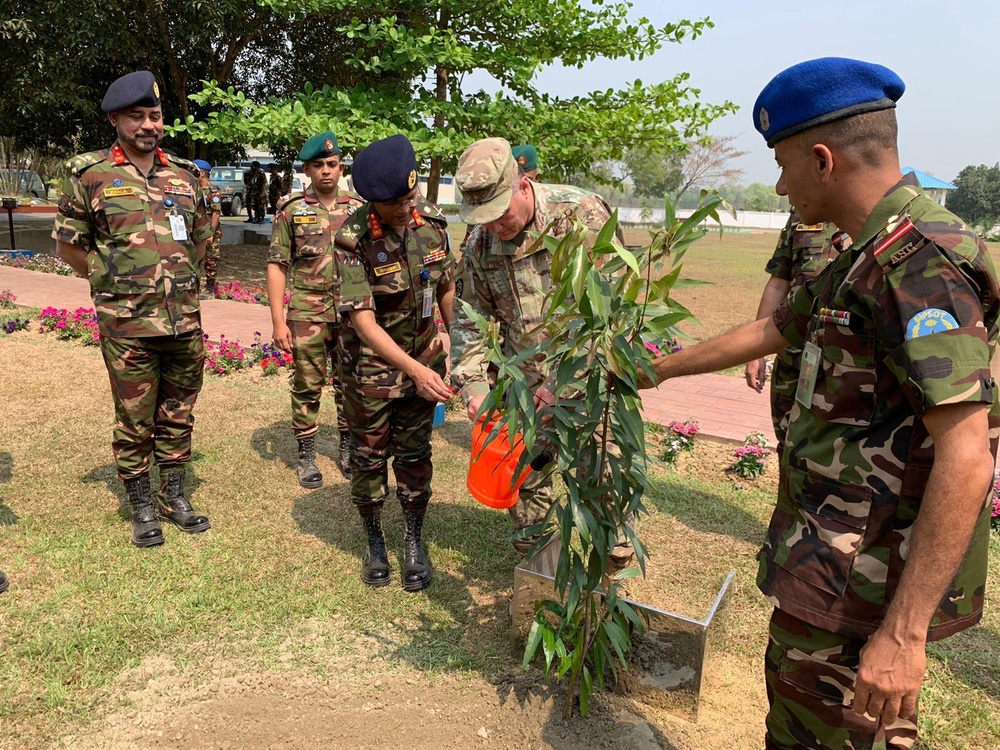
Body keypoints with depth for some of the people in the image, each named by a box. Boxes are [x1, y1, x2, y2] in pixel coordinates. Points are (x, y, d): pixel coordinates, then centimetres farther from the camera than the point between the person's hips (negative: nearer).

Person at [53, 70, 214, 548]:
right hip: (127, 326, -3)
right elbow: (67, 244, 5)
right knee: (134, 422, 6)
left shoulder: (184, 174, 9)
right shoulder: (90, 175, -2)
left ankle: (173, 498, 29)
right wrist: (112, 282, 6)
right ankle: (141, 509, 22)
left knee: (177, 416, 14)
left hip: (185, 323, 4)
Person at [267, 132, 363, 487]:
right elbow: (277, 266, -2)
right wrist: (278, 321, -8)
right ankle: (306, 455, 18)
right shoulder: (291, 210, -1)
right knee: (307, 386, 5)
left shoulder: (359, 209, 5)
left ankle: (348, 448, 27)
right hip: (307, 314, -2)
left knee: (350, 384, 11)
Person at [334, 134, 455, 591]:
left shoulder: (432, 221, -8)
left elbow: (447, 289, 5)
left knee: (415, 456, 10)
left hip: (423, 361, 3)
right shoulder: (352, 240, -22)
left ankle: (414, 543, 26)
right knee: (370, 457, 10)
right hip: (371, 367, -3)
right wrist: (415, 370, -35)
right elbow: (363, 322, -27)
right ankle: (374, 543, 30)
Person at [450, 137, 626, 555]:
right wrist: (473, 384, -4)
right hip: (525, 388, 5)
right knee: (525, 480, 12)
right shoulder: (480, 243, 0)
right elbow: (469, 320, 9)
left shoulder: (582, 215, -16)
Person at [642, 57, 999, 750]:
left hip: (863, 581, -9)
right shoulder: (870, 260, 10)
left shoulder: (922, 263, -22)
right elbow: (767, 332, 21)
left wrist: (905, 631, -27)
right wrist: (659, 370, 29)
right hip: (847, 556, 9)